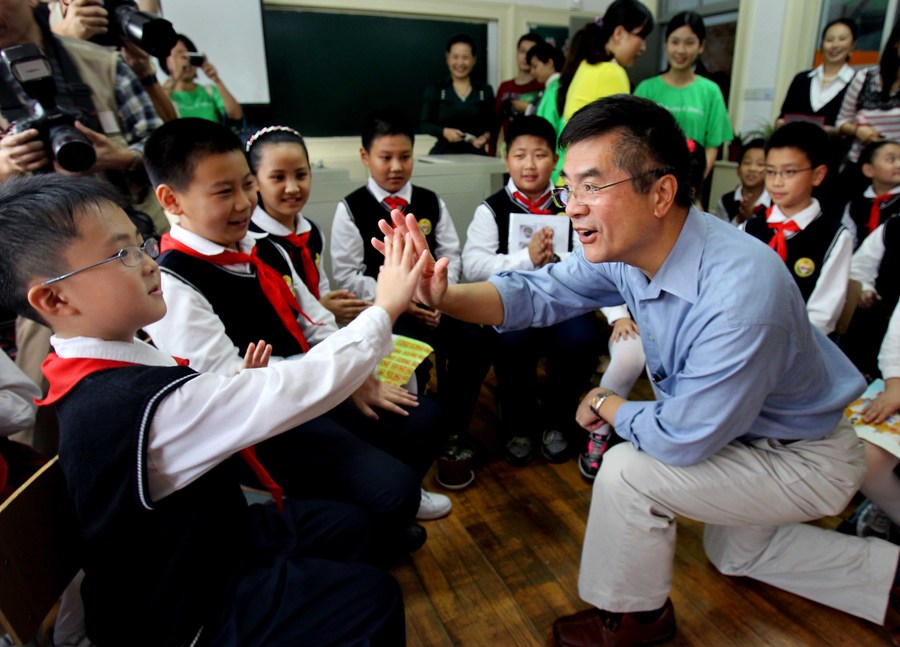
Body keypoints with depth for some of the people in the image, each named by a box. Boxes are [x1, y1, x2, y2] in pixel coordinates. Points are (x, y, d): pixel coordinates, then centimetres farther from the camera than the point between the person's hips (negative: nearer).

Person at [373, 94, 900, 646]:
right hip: (738, 430, 8)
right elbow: (539, 292, -13)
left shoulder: (740, 295, -42)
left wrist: (605, 405, -14)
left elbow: (682, 440, -33)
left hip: (806, 458, -8)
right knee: (737, 554, 28)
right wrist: (445, 295, -30)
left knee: (628, 472, -22)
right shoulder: (624, 248, -18)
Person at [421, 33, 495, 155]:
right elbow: (425, 124, 3)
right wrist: (444, 132, -14)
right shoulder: (435, 90, 5)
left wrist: (486, 136, -12)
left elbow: (492, 125, 9)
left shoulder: (486, 91, 9)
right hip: (443, 154, -1)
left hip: (476, 155, 1)